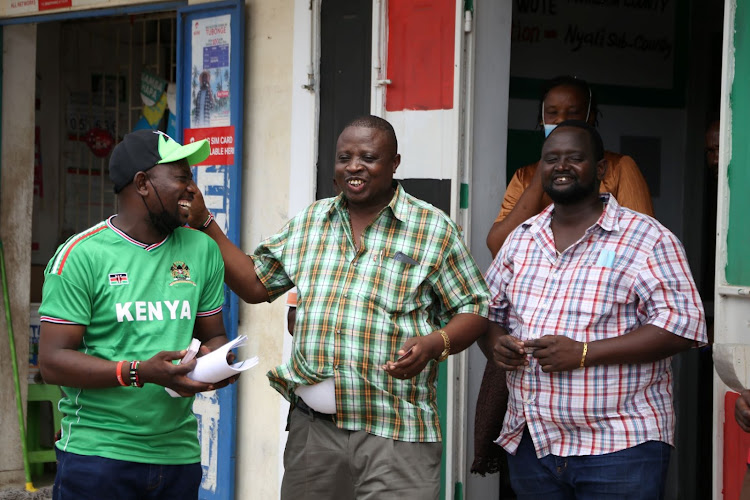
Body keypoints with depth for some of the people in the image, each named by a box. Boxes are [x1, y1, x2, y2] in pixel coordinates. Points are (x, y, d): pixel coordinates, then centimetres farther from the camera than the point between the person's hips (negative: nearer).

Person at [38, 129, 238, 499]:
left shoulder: (202, 250, 9)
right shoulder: (81, 256, -7)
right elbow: (52, 361, -11)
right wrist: (140, 373, -23)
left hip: (178, 453, 5)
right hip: (96, 453, -5)